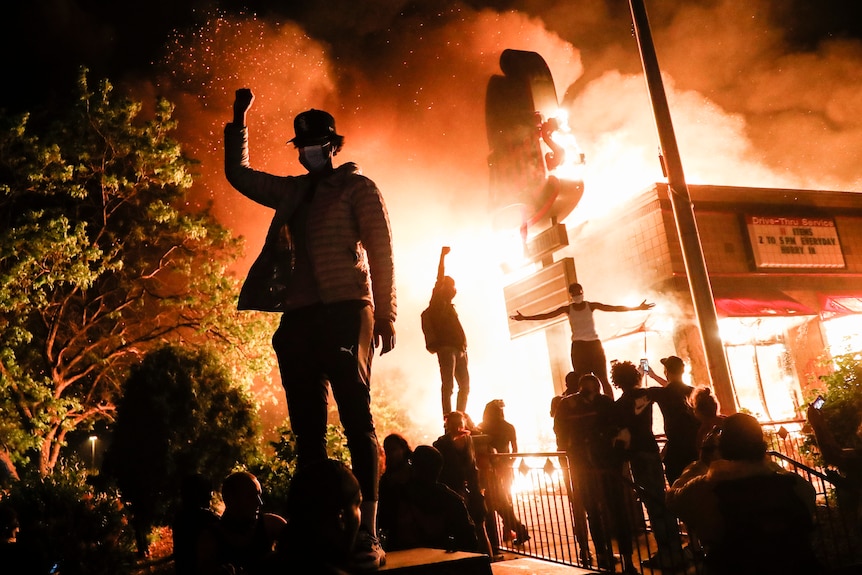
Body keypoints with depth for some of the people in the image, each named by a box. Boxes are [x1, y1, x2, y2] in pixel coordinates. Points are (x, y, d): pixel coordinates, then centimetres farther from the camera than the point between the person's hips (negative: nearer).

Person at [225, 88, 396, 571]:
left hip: (344, 314, -6)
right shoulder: (291, 191, 22)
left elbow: (381, 252, -2)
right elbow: (238, 173, 35)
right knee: (307, 429, 6)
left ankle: (369, 535, -8)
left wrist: (385, 317, -9)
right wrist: (240, 121, 28)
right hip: (298, 319, 6)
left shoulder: (357, 187, 6)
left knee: (357, 419, -11)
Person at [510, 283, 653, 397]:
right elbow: (546, 315, -1)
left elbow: (614, 308, -2)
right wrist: (525, 318, -9)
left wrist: (637, 308, -8)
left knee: (603, 379, -3)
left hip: (594, 344, 0)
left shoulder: (591, 305, 3)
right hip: (578, 347, 1)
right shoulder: (567, 309, 4)